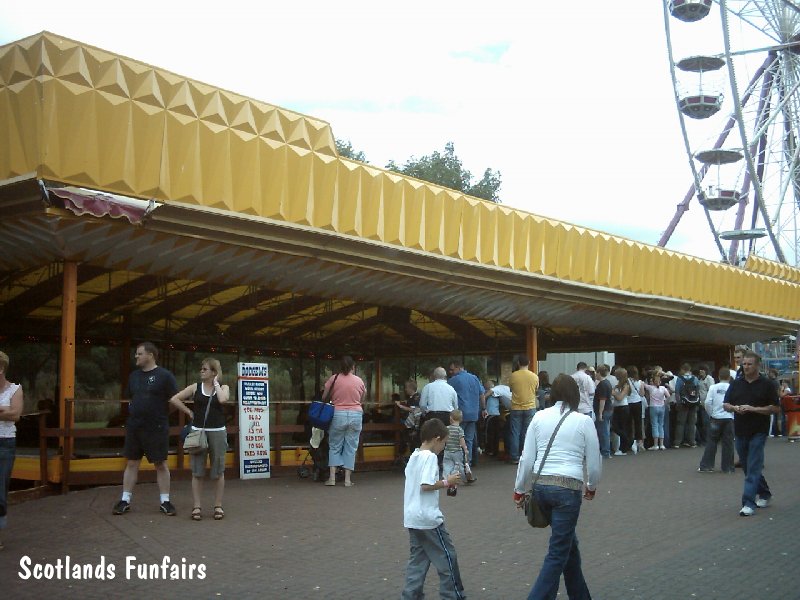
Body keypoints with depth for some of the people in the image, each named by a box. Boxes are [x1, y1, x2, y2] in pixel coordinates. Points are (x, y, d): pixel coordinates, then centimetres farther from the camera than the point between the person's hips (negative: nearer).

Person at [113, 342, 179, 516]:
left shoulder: (164, 376, -8)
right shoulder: (134, 375, 10)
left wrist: (160, 414, -2)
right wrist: (135, 411, 11)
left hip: (156, 428, -5)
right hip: (134, 427, 5)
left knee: (161, 464, 3)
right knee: (132, 463, 8)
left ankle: (165, 501, 10)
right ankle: (125, 500, 14)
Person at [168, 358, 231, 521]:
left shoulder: (223, 387, 4)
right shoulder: (196, 387, 5)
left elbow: (223, 399, -19)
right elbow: (174, 399, 4)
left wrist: (216, 383, -7)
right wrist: (189, 412, -1)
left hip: (217, 432, -1)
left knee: (218, 472, 4)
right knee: (197, 472, 1)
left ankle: (218, 506, 13)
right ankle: (197, 507, 7)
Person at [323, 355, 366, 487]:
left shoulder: (333, 379, -3)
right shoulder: (359, 381, 1)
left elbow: (325, 397, 1)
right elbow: (362, 400, 6)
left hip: (338, 414, -1)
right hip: (356, 415, 1)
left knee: (334, 446, 9)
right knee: (351, 447, 7)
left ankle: (332, 477, 3)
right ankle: (348, 479, 5)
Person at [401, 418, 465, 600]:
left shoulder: (414, 456, 12)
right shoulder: (430, 457, -15)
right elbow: (425, 485, -23)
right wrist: (446, 482, -13)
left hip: (411, 517, 8)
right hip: (428, 518, -8)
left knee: (417, 558, 13)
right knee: (447, 556, 5)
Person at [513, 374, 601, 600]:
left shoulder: (539, 417, 5)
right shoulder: (584, 421, -2)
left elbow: (527, 459, 3)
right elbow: (594, 463, 2)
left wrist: (520, 489, 15)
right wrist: (592, 486, 21)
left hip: (540, 486, 5)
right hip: (568, 488, -5)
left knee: (568, 543, 23)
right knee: (558, 554, 3)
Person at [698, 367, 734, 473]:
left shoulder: (713, 387, -3)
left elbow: (707, 403, -7)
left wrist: (710, 414, 7)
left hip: (715, 418, 0)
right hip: (728, 418, 0)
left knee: (711, 442, 7)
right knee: (728, 443, 7)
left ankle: (705, 466, 6)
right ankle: (727, 467, 11)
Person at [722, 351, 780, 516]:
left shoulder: (766, 384, -3)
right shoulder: (736, 384, 8)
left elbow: (775, 408, -6)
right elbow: (725, 404, 11)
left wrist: (753, 409, -16)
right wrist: (735, 408, -10)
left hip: (758, 432, -5)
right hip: (740, 431, 5)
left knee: (753, 468, -10)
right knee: (748, 466, 14)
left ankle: (749, 503, -11)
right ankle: (764, 494, 33)